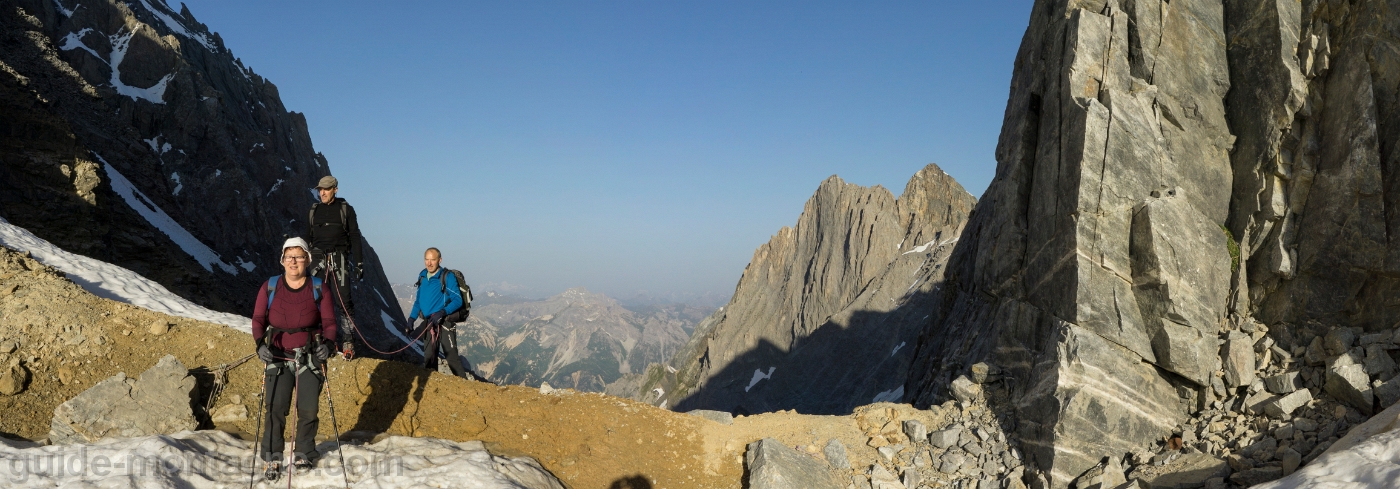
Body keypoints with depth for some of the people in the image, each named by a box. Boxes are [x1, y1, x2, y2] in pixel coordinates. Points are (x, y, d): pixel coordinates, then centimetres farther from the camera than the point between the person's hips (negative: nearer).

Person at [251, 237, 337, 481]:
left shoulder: (318, 289, 2)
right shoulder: (269, 287, 4)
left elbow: (329, 322, 2)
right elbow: (258, 318, 3)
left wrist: (328, 344, -15)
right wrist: (260, 343, -14)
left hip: (310, 357, 0)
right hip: (278, 357, 0)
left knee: (308, 409, 1)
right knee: (275, 408, -8)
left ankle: (304, 452, 21)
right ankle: (272, 457, 6)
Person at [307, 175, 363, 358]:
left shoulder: (346, 209, 4)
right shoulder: (314, 211, 14)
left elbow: (355, 237, 2)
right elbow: (307, 238, 20)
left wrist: (359, 263, -4)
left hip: (338, 260, -4)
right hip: (318, 260, 4)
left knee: (344, 302, -9)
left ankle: (348, 342, -5)